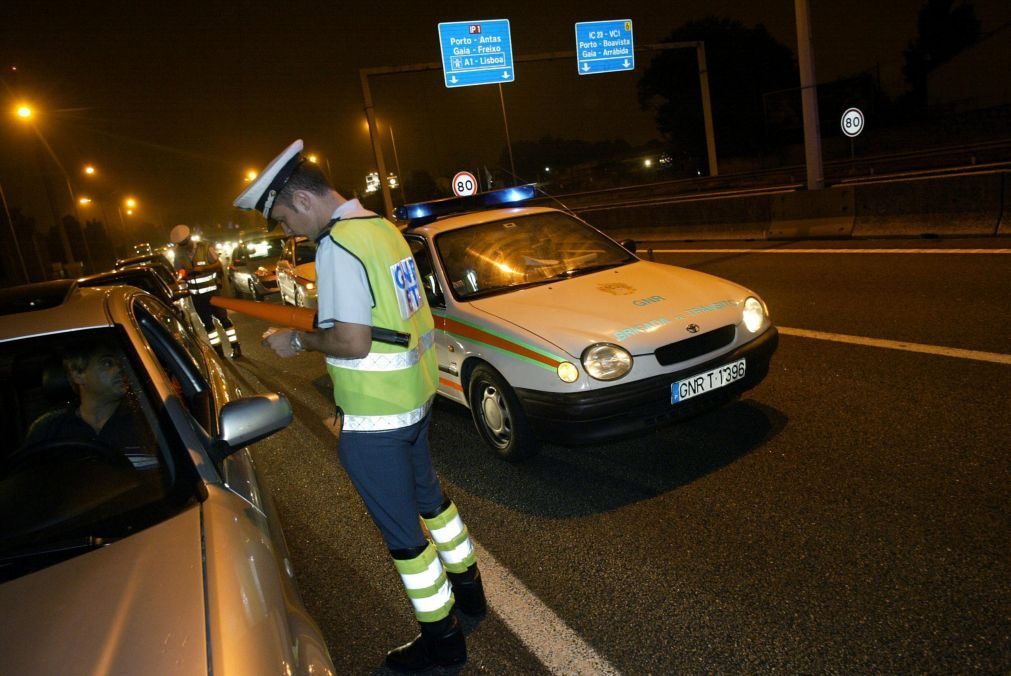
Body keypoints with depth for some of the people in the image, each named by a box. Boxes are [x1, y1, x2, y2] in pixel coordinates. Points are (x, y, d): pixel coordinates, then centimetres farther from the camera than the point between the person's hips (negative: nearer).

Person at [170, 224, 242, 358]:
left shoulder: (205, 247, -9)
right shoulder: (179, 254, 0)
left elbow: (218, 265, -8)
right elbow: (179, 273, 6)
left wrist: (202, 268, -24)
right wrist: (184, 275, -17)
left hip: (212, 290, -4)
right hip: (196, 294, 4)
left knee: (223, 318, -1)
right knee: (207, 322, 10)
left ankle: (235, 347, 6)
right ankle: (218, 350, 19)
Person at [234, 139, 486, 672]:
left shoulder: (338, 246, -21)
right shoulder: (380, 226, 7)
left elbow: (352, 342, -25)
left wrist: (298, 341, -9)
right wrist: (317, 330, 12)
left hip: (375, 418, -9)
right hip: (414, 395, 10)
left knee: (401, 532, 8)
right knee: (427, 495, 27)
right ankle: (467, 587, 46)